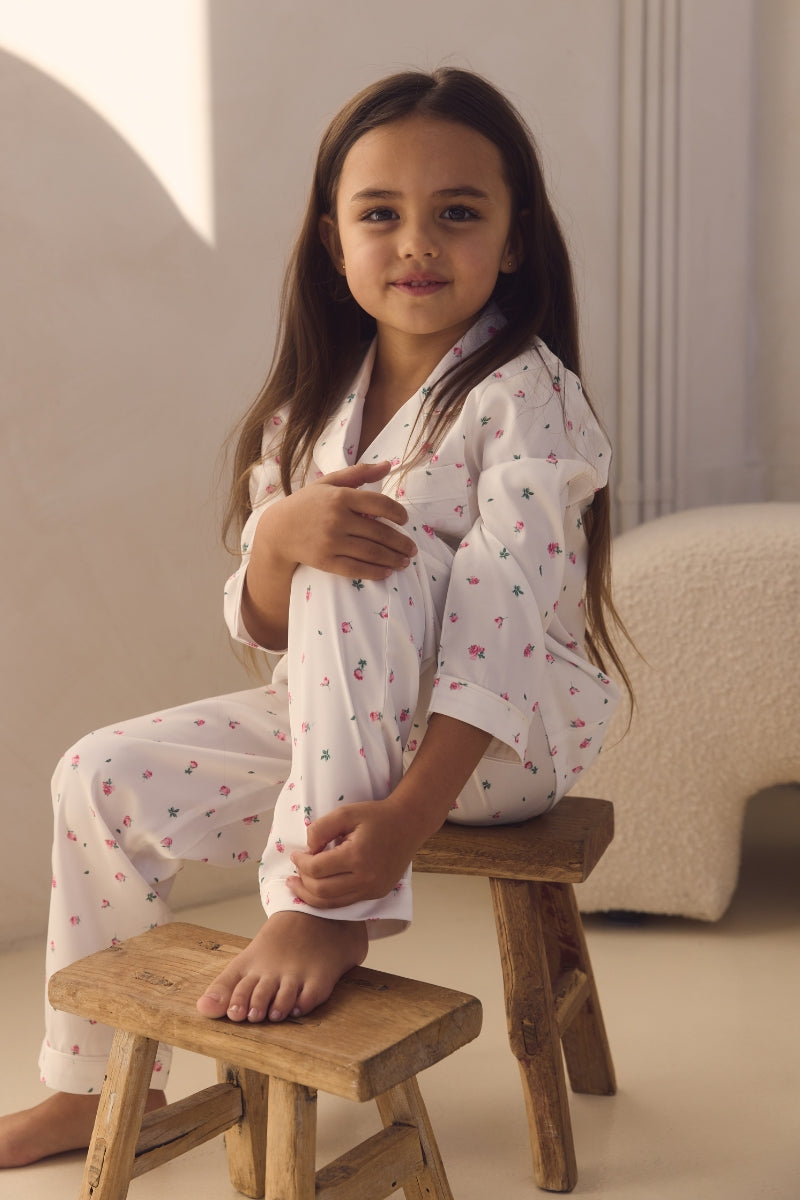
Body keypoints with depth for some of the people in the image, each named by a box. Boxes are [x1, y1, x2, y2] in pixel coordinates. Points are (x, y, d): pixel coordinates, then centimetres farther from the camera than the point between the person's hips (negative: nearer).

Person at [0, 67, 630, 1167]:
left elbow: (499, 623, -27)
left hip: (504, 732, -6)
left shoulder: (524, 396, -17)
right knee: (102, 776, -2)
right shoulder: (317, 401, 3)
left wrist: (403, 819, -38)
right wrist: (281, 536, -25)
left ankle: (325, 910, -27)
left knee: (360, 557, -31)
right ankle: (101, 1086, 16)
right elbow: (264, 625, -1)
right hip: (333, 720, 7)